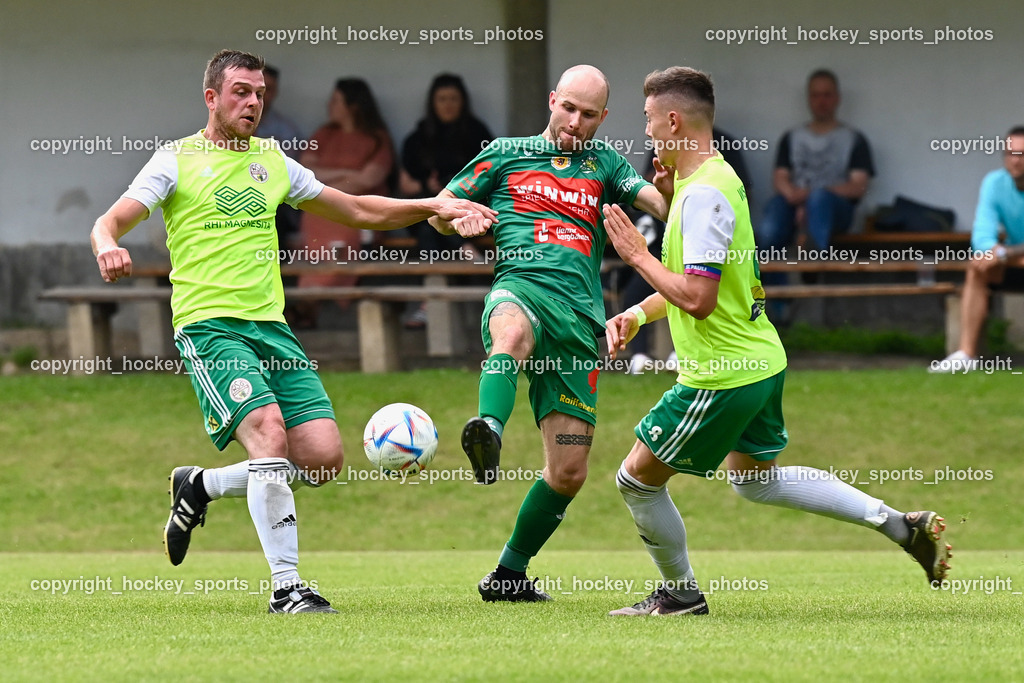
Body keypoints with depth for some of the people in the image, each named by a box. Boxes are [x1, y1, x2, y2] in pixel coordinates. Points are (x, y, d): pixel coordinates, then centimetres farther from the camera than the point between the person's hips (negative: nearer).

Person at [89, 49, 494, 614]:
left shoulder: (270, 161, 18)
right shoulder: (177, 161, 2)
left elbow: (358, 211, 25)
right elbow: (110, 223, -7)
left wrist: (431, 206, 12)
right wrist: (107, 246, -31)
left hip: (271, 327, 6)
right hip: (209, 327, -6)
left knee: (323, 456, -7)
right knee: (269, 433, -25)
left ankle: (201, 487, 17)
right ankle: (286, 586, -19)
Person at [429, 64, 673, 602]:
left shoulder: (603, 164, 22)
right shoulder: (506, 154, 19)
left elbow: (662, 206, 9)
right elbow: (438, 210, 22)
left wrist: (669, 185, -15)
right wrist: (460, 221, -2)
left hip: (579, 316, 3)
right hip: (521, 287, -3)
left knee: (568, 472, -1)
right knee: (513, 330, -44)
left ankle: (509, 573, 18)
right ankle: (488, 434, -71)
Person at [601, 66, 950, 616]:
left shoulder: (703, 195, -23)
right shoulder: (719, 179, 9)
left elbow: (697, 298, -29)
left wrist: (636, 255, -19)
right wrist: (638, 313, 12)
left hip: (721, 378, -10)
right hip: (761, 361, 10)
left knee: (637, 479, 5)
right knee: (756, 480, 26)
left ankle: (680, 593, 20)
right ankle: (902, 526, 22)